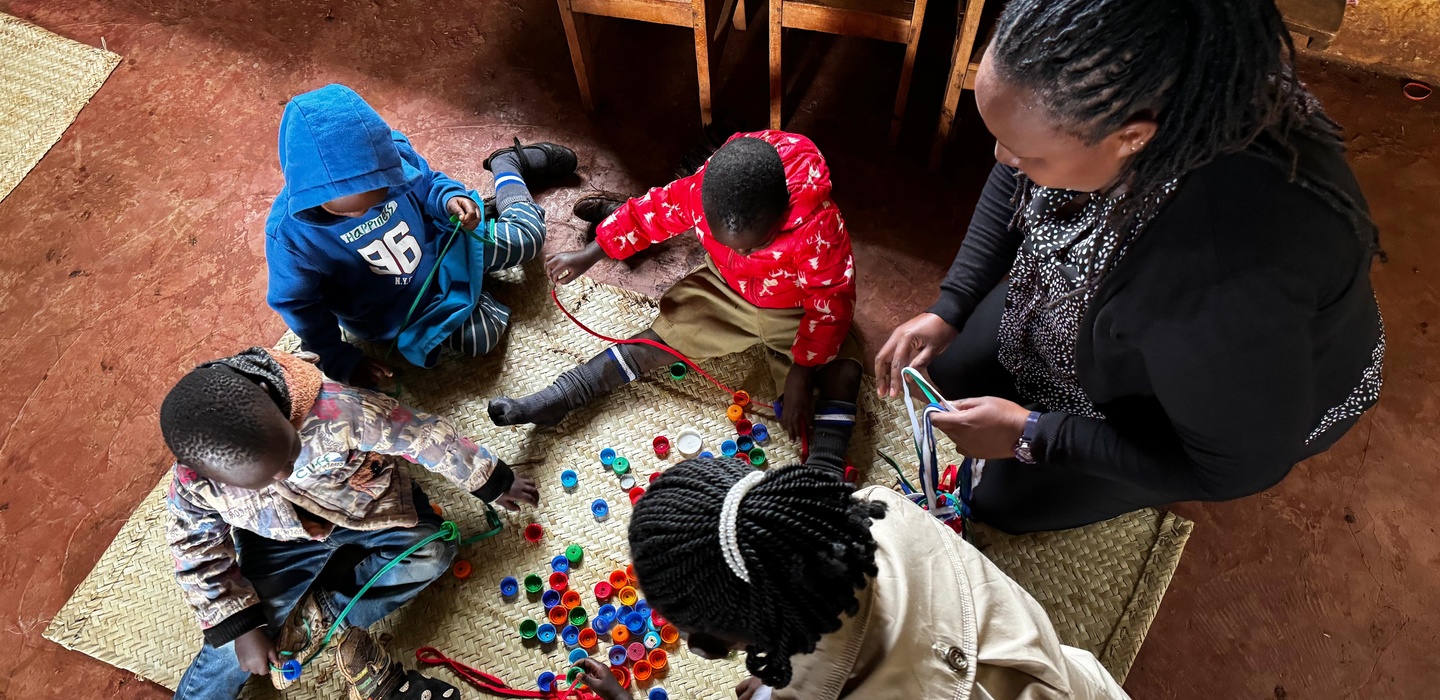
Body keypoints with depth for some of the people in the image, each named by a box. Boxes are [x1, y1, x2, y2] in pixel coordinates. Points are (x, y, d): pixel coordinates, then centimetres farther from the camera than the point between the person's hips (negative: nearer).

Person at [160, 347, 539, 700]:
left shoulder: (335, 411, -43)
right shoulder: (193, 483, -31)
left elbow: (424, 435, -29)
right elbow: (198, 554, -9)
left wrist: (494, 481, -15)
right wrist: (236, 626, -9)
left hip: (364, 502, -1)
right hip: (280, 537, 1)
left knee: (432, 552, -21)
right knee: (237, 627, -6)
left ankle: (329, 614, -5)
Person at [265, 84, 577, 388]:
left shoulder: (394, 156, -26)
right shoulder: (289, 232, -30)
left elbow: (428, 185, -3)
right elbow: (298, 305, -15)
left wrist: (451, 198, -26)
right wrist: (342, 361, -15)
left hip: (438, 246, 2)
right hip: (394, 308, -2)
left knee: (527, 237, -3)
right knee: (481, 337, -19)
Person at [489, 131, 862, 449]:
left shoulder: (819, 227, -39)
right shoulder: (702, 192, -28)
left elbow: (829, 306, -29)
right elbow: (650, 213, -10)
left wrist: (800, 376, -28)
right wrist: (588, 255, -5)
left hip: (796, 315, -2)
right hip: (725, 292, 3)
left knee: (843, 373, -25)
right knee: (660, 339, -3)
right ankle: (554, 400, 0)